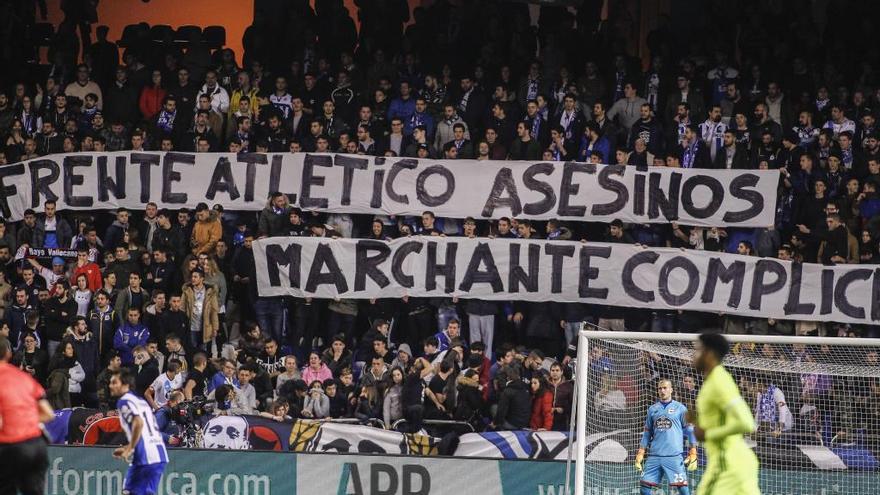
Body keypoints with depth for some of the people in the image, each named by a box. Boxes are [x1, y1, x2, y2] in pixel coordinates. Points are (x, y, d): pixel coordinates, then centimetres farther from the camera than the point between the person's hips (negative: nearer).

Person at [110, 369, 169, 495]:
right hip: (159, 456, 9)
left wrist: (129, 449, -14)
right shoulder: (140, 401, 23)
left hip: (145, 457, -9)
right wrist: (127, 448, 25)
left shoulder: (124, 401, -4)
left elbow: (139, 423, -22)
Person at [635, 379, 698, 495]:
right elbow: (647, 433, 19)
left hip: (674, 456, -4)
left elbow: (690, 431, 4)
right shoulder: (653, 409, 14)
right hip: (654, 456, 4)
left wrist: (693, 454, -4)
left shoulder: (680, 408, 4)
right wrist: (640, 454, 12)